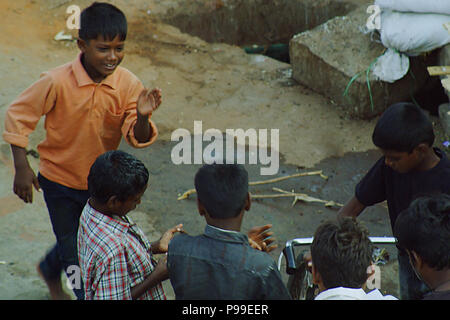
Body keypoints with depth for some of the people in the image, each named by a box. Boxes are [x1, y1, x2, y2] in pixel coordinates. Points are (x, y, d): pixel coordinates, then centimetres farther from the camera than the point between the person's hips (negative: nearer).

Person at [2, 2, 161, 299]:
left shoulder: (128, 84, -16)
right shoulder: (57, 82, -26)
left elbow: (138, 138, -15)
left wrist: (143, 117, -38)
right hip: (60, 179, -4)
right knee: (76, 254, 8)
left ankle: (50, 270, 55)